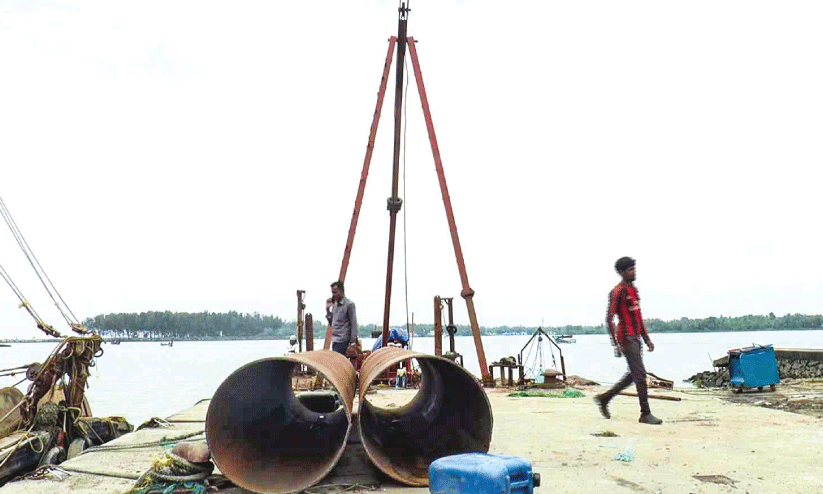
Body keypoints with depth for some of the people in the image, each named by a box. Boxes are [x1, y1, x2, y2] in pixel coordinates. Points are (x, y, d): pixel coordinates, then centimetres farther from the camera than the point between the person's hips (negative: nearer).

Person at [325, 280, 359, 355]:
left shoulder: (349, 304, -7)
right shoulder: (335, 305, 15)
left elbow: (353, 324, -10)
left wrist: (353, 342, -14)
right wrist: (328, 309, 9)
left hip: (343, 341, -8)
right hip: (335, 340, 8)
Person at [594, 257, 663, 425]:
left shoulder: (634, 290, 17)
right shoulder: (618, 292, -10)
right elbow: (609, 319, -14)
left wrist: (647, 339, 19)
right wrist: (617, 345, -18)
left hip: (636, 338, 9)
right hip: (627, 339, -9)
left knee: (633, 375, 13)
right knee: (640, 375, -9)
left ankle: (604, 398, 25)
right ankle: (645, 414, -1)